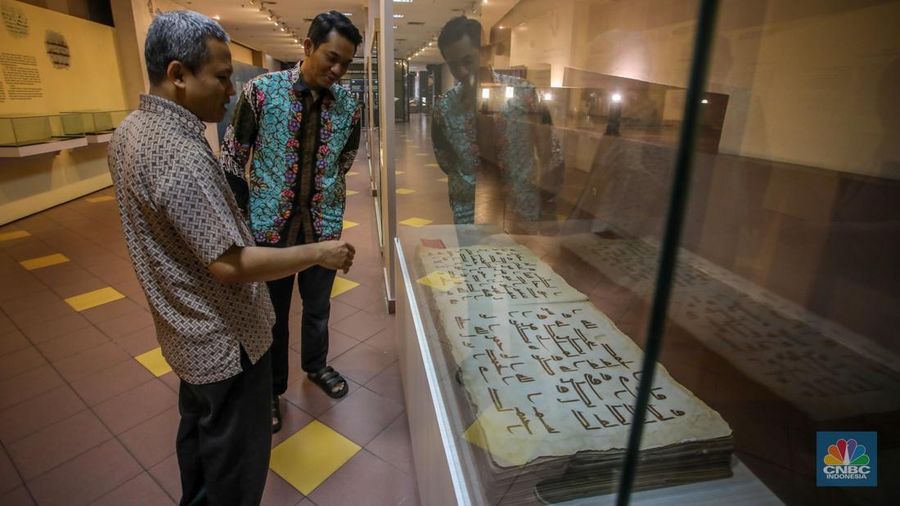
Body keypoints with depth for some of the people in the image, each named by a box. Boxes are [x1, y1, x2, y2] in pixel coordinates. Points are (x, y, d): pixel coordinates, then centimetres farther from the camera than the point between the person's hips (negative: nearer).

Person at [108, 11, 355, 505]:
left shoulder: (130, 130, 2)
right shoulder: (180, 153, -29)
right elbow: (229, 265, -30)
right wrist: (319, 252, -22)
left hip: (186, 329, 10)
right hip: (225, 337, -10)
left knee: (197, 428, 29)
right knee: (235, 455, 11)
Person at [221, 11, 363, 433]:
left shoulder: (348, 106, -4)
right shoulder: (261, 91, -11)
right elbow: (233, 160, -5)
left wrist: (321, 198, 4)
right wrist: (243, 221, -5)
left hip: (323, 226, 3)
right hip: (269, 226, -2)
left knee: (318, 307, 19)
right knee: (271, 315, 13)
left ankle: (315, 366, 46)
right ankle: (271, 388, 36)